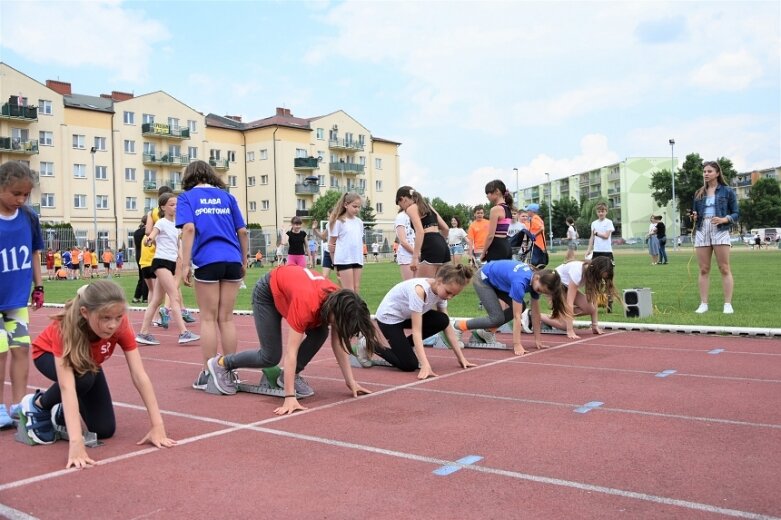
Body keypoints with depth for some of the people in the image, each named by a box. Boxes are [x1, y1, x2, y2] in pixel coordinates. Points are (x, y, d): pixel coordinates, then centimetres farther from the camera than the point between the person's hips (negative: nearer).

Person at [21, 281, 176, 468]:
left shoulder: (120, 324, -33)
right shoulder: (67, 326, -43)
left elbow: (139, 375, -32)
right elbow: (67, 386, -50)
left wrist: (157, 425, -37)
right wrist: (76, 442, -58)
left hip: (89, 362, 3)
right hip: (49, 354, -3)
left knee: (105, 430, -8)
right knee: (83, 379, -37)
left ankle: (61, 413, 22)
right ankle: (37, 405, -7)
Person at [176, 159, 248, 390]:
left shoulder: (187, 197, 7)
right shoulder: (227, 196, 16)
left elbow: (189, 229, -8)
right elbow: (242, 231, 11)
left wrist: (185, 265, -9)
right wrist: (244, 261, 19)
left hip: (207, 262, -3)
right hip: (232, 261, 3)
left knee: (208, 319, 4)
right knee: (227, 318, 9)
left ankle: (209, 374, 6)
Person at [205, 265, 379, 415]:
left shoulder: (338, 301, -22)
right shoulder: (307, 303, -42)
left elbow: (339, 344, -11)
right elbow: (291, 351, -41)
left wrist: (351, 381, -13)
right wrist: (290, 397, -42)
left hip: (289, 285, 6)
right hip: (267, 292, -6)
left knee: (320, 333, -14)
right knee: (271, 357, -9)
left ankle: (289, 376, 4)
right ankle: (221, 363, 13)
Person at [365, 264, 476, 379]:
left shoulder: (440, 290, -12)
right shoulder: (419, 290, -35)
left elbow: (447, 326, -5)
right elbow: (416, 330, -36)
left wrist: (461, 357, -8)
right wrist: (425, 365, -42)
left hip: (406, 316, 7)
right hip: (388, 317, -7)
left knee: (442, 321, -16)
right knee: (410, 365, -14)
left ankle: (404, 346, 4)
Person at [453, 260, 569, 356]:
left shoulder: (536, 280, -14)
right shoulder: (520, 282, -38)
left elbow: (535, 312, -7)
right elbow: (517, 316, -36)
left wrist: (537, 339, -6)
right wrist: (517, 345, -35)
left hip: (497, 279, 8)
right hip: (483, 280, -8)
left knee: (520, 307, -3)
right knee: (497, 318, -17)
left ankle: (486, 331, 9)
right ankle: (458, 326, -3)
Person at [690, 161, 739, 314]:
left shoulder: (727, 191, 4)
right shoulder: (699, 193, 14)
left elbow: (736, 213, 3)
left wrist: (724, 219, -15)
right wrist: (694, 217, -2)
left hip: (720, 232, -3)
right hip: (702, 232, 4)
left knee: (724, 269, -4)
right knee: (703, 270, 1)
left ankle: (728, 304, -1)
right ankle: (703, 304, 4)